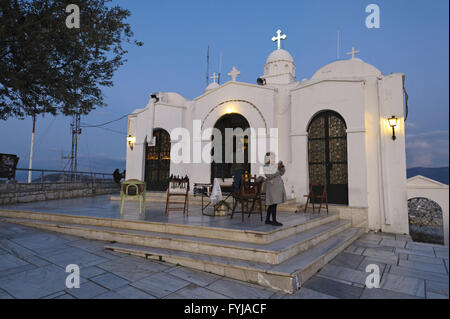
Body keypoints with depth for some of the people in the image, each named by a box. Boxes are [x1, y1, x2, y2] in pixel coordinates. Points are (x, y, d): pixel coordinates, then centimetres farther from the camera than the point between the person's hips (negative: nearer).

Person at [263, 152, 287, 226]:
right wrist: (277, 169, -21)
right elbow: (270, 176, -21)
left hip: (277, 186, 8)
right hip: (272, 186, -8)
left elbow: (281, 173, 17)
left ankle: (267, 220, 19)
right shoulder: (266, 167, -9)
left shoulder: (274, 165, 13)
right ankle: (274, 221, -3)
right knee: (274, 203, -8)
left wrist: (282, 167, 1)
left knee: (271, 204, 11)